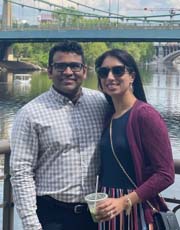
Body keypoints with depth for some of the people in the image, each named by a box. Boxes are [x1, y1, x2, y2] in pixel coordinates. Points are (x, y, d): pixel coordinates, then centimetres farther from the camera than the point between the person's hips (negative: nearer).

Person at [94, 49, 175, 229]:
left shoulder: (145, 115, -13)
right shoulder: (109, 117, 7)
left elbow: (166, 174, -17)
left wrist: (125, 201, -22)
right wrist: (100, 202, -1)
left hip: (137, 210, -6)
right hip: (108, 211, 6)